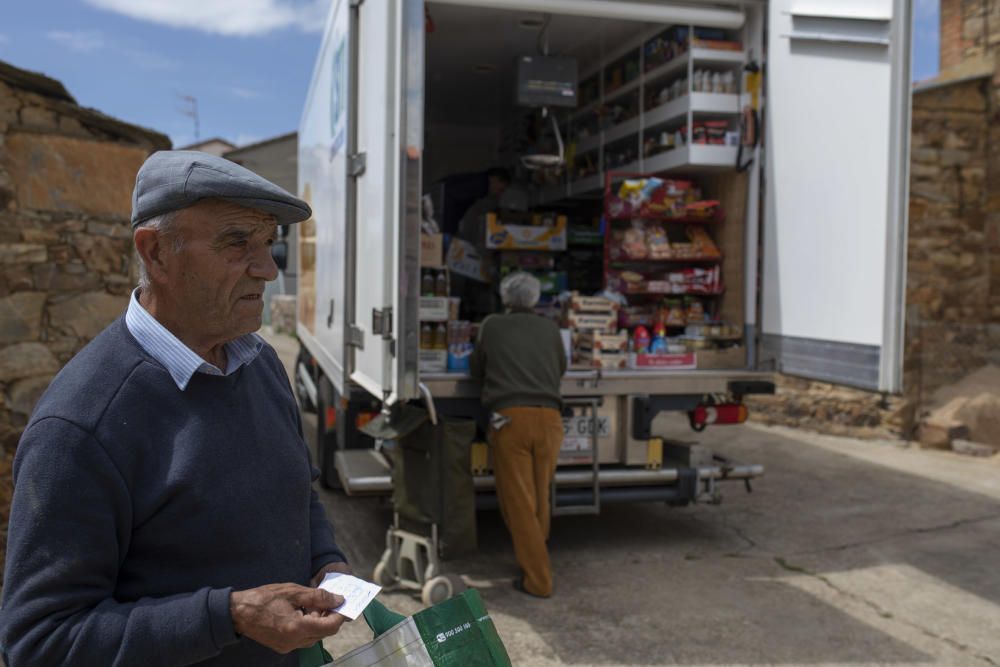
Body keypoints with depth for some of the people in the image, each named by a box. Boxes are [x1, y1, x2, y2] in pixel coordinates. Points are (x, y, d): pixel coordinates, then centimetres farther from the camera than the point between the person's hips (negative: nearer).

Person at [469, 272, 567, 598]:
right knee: (540, 497, 17)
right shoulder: (550, 329, 16)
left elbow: (476, 370, 21)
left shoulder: (492, 326, 11)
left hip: (509, 416, -3)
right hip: (549, 416, 3)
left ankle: (538, 580, 1)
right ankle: (535, 557, 32)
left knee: (518, 501, 0)